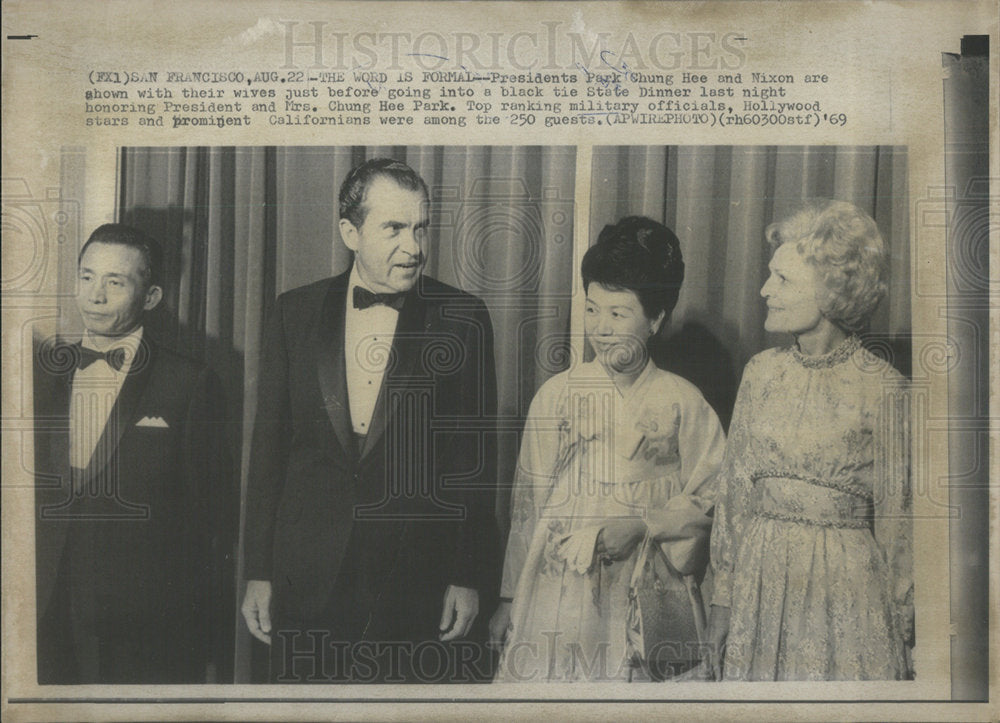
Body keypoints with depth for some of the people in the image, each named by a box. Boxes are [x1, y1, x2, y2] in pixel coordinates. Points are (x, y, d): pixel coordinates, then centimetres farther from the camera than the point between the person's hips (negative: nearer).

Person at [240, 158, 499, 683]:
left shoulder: (462, 319, -2)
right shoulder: (294, 314, 3)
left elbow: (476, 457, -1)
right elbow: (269, 446, 6)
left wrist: (470, 577, -3)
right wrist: (258, 573, 4)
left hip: (419, 578, -1)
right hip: (308, 577, 2)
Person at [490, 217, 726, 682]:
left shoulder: (683, 402, 2)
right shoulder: (557, 394, 4)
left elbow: (712, 496, 3)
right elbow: (527, 502, 7)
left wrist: (641, 526, -12)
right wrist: (509, 596, 9)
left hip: (646, 602, -1)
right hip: (557, 590, 1)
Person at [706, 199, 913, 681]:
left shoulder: (880, 387, -9)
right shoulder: (761, 372, 2)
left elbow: (894, 514, -3)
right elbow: (735, 488, 6)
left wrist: (899, 616, 1)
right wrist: (723, 594, 6)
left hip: (845, 582, -3)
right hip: (760, 574, 4)